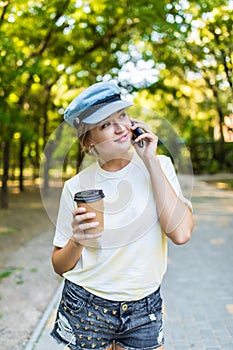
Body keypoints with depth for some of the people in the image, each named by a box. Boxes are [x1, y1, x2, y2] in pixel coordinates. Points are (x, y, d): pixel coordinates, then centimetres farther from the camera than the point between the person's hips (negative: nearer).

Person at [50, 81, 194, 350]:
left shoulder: (159, 166, -6)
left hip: (145, 311, 1)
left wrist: (150, 161, -19)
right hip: (86, 311, 0)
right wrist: (77, 242, -22)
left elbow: (181, 233, -21)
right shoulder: (76, 187, -9)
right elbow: (60, 266, 0)